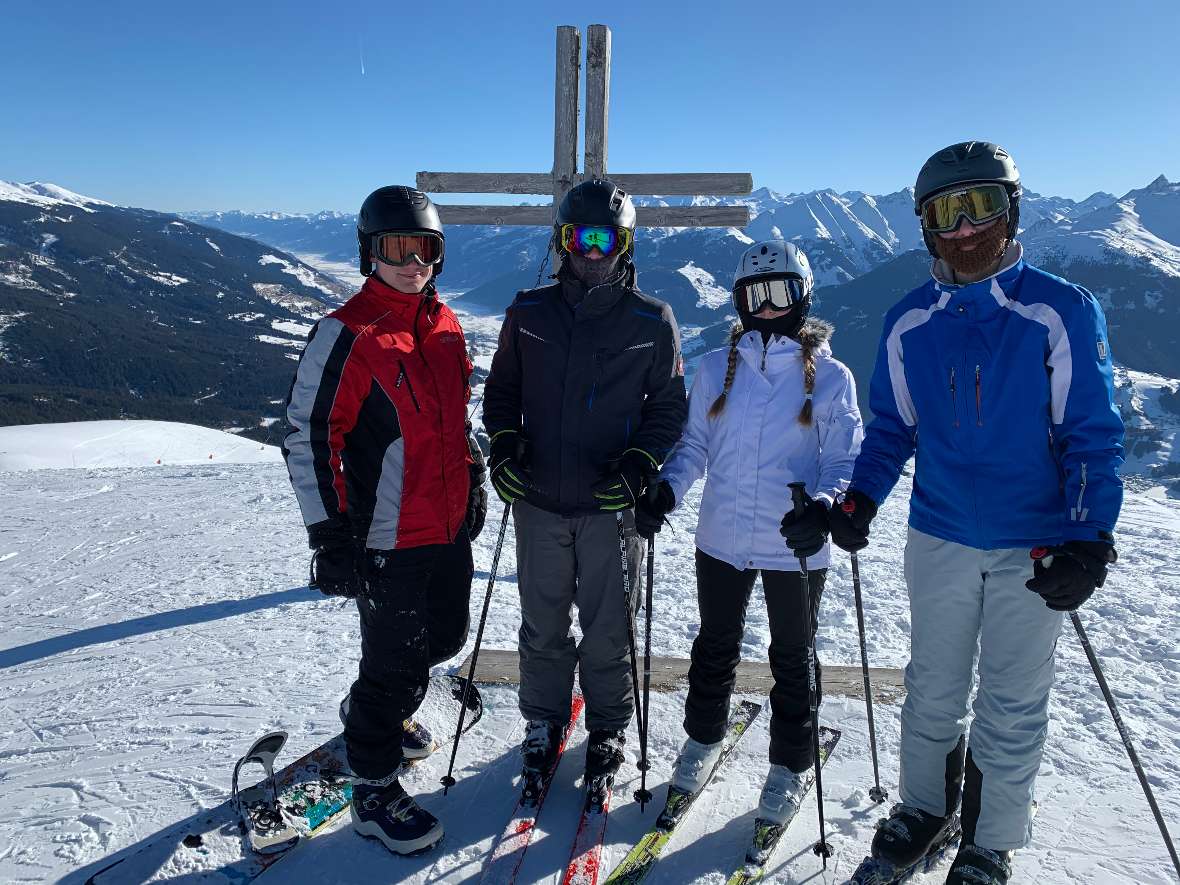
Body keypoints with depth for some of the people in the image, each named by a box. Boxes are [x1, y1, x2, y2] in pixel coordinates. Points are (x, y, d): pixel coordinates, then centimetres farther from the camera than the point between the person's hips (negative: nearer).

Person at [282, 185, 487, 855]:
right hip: (386, 539, -7)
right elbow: (309, 437, -14)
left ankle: (383, 716, 49)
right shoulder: (347, 335, -14)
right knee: (396, 661, 4)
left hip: (449, 527, 7)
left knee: (443, 638, 21)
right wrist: (330, 532, -15)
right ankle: (375, 790, 26)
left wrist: (473, 482, 19)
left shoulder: (445, 327, 8)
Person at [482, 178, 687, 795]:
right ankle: (543, 724, 35)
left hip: (611, 506, -2)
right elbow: (501, 389, 13)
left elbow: (669, 406, 3)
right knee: (543, 627, 14)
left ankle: (607, 730, 32)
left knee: (607, 630, 9)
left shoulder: (651, 321, -2)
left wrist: (639, 466, -11)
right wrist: (504, 443, -4)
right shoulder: (528, 314, 3)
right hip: (538, 502, 2)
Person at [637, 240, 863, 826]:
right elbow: (694, 445, 7)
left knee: (792, 657, 15)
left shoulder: (830, 376, -5)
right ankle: (703, 737, 42)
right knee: (715, 646, 19)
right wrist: (666, 489, -12)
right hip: (721, 538, 2)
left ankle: (790, 763, 34)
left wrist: (824, 504, -25)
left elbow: (844, 458, -5)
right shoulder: (716, 368, 2)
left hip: (796, 547, -2)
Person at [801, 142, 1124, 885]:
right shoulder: (909, 324, -1)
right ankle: (924, 806, 37)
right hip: (938, 539, 3)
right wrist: (861, 503, -6)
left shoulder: (1064, 313, -9)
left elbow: (1094, 437, -8)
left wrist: (1090, 543, -16)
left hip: (1035, 550, -2)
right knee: (933, 689, 16)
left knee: (1012, 705, 11)